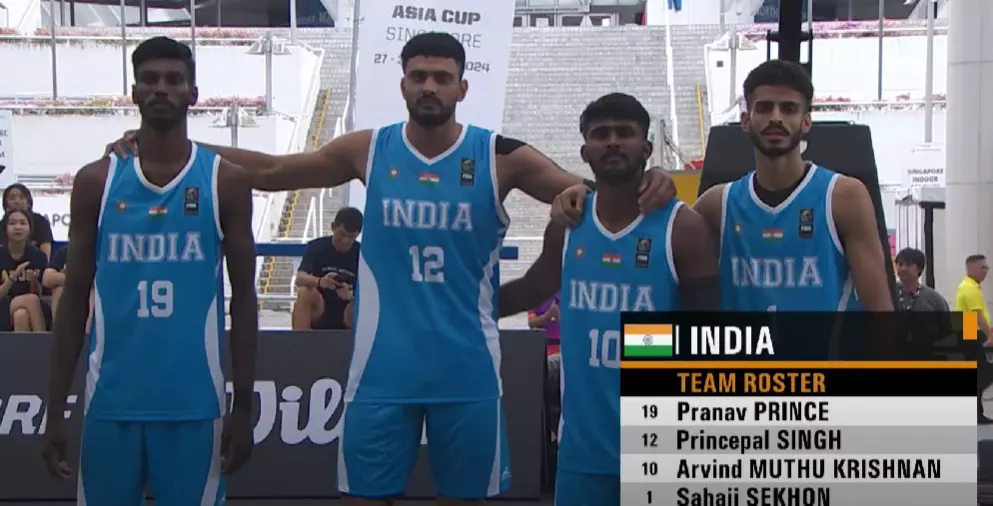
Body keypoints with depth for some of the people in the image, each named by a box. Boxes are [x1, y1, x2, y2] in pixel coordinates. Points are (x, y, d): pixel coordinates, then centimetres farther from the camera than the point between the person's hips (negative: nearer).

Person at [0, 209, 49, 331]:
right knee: (31, 299, -33)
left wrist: (34, 281, -17)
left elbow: (38, 295, 3)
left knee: (21, 315, -35)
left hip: (29, 309, 1)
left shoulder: (38, 256, 1)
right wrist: (13, 277, -21)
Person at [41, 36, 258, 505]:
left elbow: (243, 297, 4)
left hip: (193, 402, -1)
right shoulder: (96, 181, 4)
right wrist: (56, 410, 4)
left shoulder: (226, 180, 1)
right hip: (111, 400, 1)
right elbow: (74, 300, 7)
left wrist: (243, 405, 0)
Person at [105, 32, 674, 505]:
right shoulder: (368, 150, 0)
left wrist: (647, 184, -25)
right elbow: (269, 171, 8)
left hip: (467, 371, -1)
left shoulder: (500, 157, -4)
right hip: (383, 371, 1)